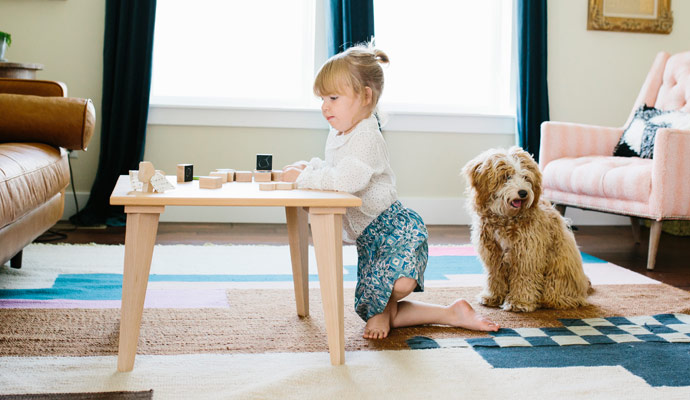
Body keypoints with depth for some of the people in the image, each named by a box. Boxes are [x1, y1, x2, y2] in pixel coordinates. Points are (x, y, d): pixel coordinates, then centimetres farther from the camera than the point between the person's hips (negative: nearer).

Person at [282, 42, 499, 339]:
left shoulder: (366, 136, -20)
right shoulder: (337, 134, 10)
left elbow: (349, 178, -37)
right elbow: (332, 170, 26)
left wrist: (303, 177, -26)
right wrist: (310, 167, 5)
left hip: (396, 227, -10)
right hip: (367, 237, 10)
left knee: (399, 283, -37)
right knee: (372, 310, 7)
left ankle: (386, 307, 2)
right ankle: (452, 314, 18)